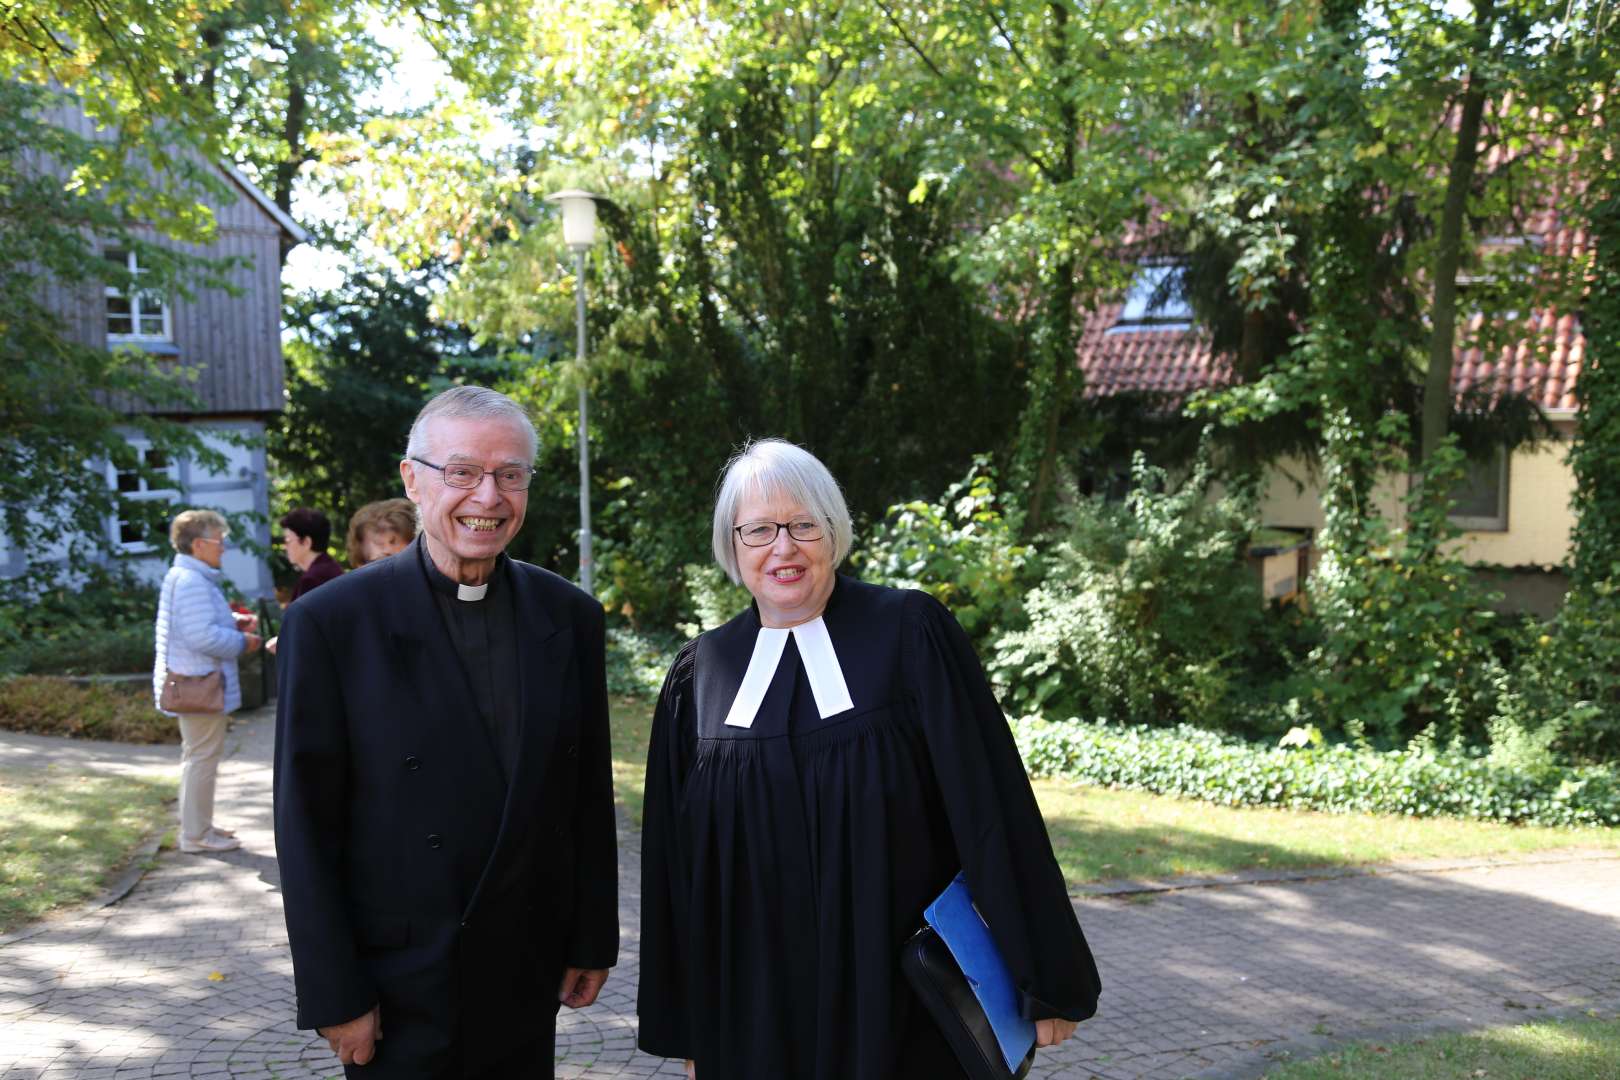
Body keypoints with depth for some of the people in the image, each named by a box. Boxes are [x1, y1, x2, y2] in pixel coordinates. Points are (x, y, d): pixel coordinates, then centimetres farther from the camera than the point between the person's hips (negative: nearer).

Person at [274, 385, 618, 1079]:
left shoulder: (571, 618, 0)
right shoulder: (331, 624, -11)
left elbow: (590, 795, 6)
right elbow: (306, 827, -9)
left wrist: (593, 941, 7)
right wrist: (333, 996, -9)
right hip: (398, 990, -3)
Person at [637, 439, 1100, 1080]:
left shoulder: (910, 634, -9)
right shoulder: (701, 672, 1)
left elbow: (991, 805, -10)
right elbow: (676, 857, 6)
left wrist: (1044, 978, -10)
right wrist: (685, 1028, 8)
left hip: (901, 1000, -2)